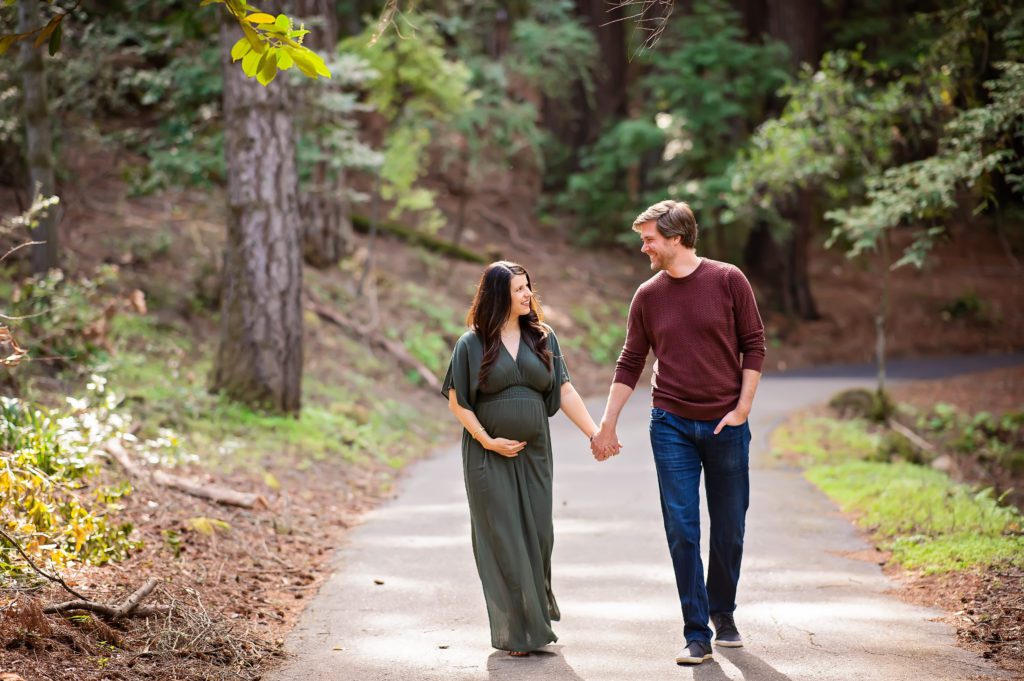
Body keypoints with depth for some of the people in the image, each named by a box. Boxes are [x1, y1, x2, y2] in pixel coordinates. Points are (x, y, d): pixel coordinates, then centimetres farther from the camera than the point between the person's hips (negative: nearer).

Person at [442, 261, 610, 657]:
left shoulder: (542, 338, 5)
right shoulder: (472, 344, -5)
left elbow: (564, 391, 4)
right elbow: (457, 401, -2)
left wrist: (595, 432, -3)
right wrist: (489, 441, -11)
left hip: (534, 453, 3)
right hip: (489, 457, -3)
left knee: (538, 536, 6)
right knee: (503, 541, -1)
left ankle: (539, 615, 27)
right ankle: (516, 631, 6)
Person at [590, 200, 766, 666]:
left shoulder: (728, 281, -3)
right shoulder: (648, 296, 3)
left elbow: (754, 346, 0)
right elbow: (630, 365, 8)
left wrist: (743, 408, -6)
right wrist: (606, 425, 6)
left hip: (725, 426, -1)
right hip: (671, 426, 1)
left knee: (729, 530, 8)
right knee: (681, 531, -3)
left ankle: (723, 612, 30)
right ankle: (697, 635, 2)